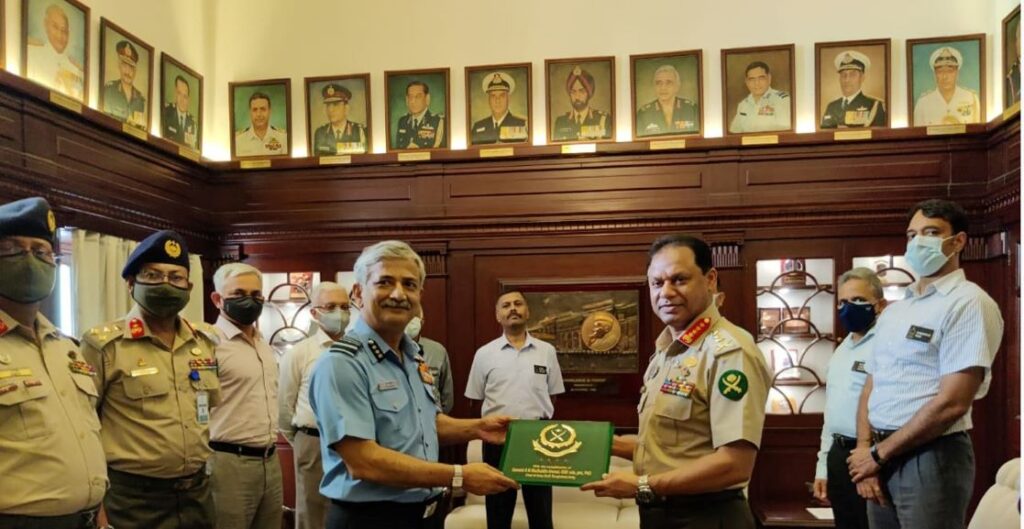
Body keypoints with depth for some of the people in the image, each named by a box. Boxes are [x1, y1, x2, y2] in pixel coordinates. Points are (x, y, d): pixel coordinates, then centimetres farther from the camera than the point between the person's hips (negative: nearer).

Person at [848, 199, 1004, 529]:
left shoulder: (969, 303, -10)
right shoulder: (893, 311, 13)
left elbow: (952, 403, -18)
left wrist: (878, 454, -11)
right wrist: (865, 450, -3)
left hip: (931, 458, -7)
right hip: (881, 457, 7)